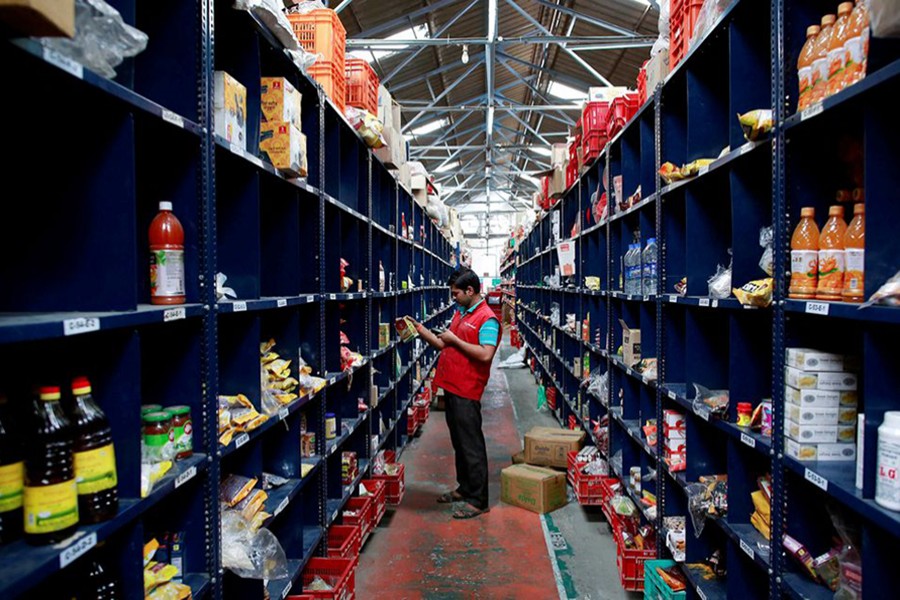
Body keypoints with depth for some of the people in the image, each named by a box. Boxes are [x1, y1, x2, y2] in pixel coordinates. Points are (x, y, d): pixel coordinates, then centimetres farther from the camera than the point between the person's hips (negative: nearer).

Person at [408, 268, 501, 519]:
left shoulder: (487, 319, -14)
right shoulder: (459, 313, 15)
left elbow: (485, 355, -25)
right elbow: (445, 345, 17)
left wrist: (454, 340, -19)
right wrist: (421, 330, 8)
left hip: (467, 392, -9)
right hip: (451, 387, 9)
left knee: (471, 446, -1)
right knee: (458, 442, 19)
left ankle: (478, 501, 9)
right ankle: (464, 488, 33)